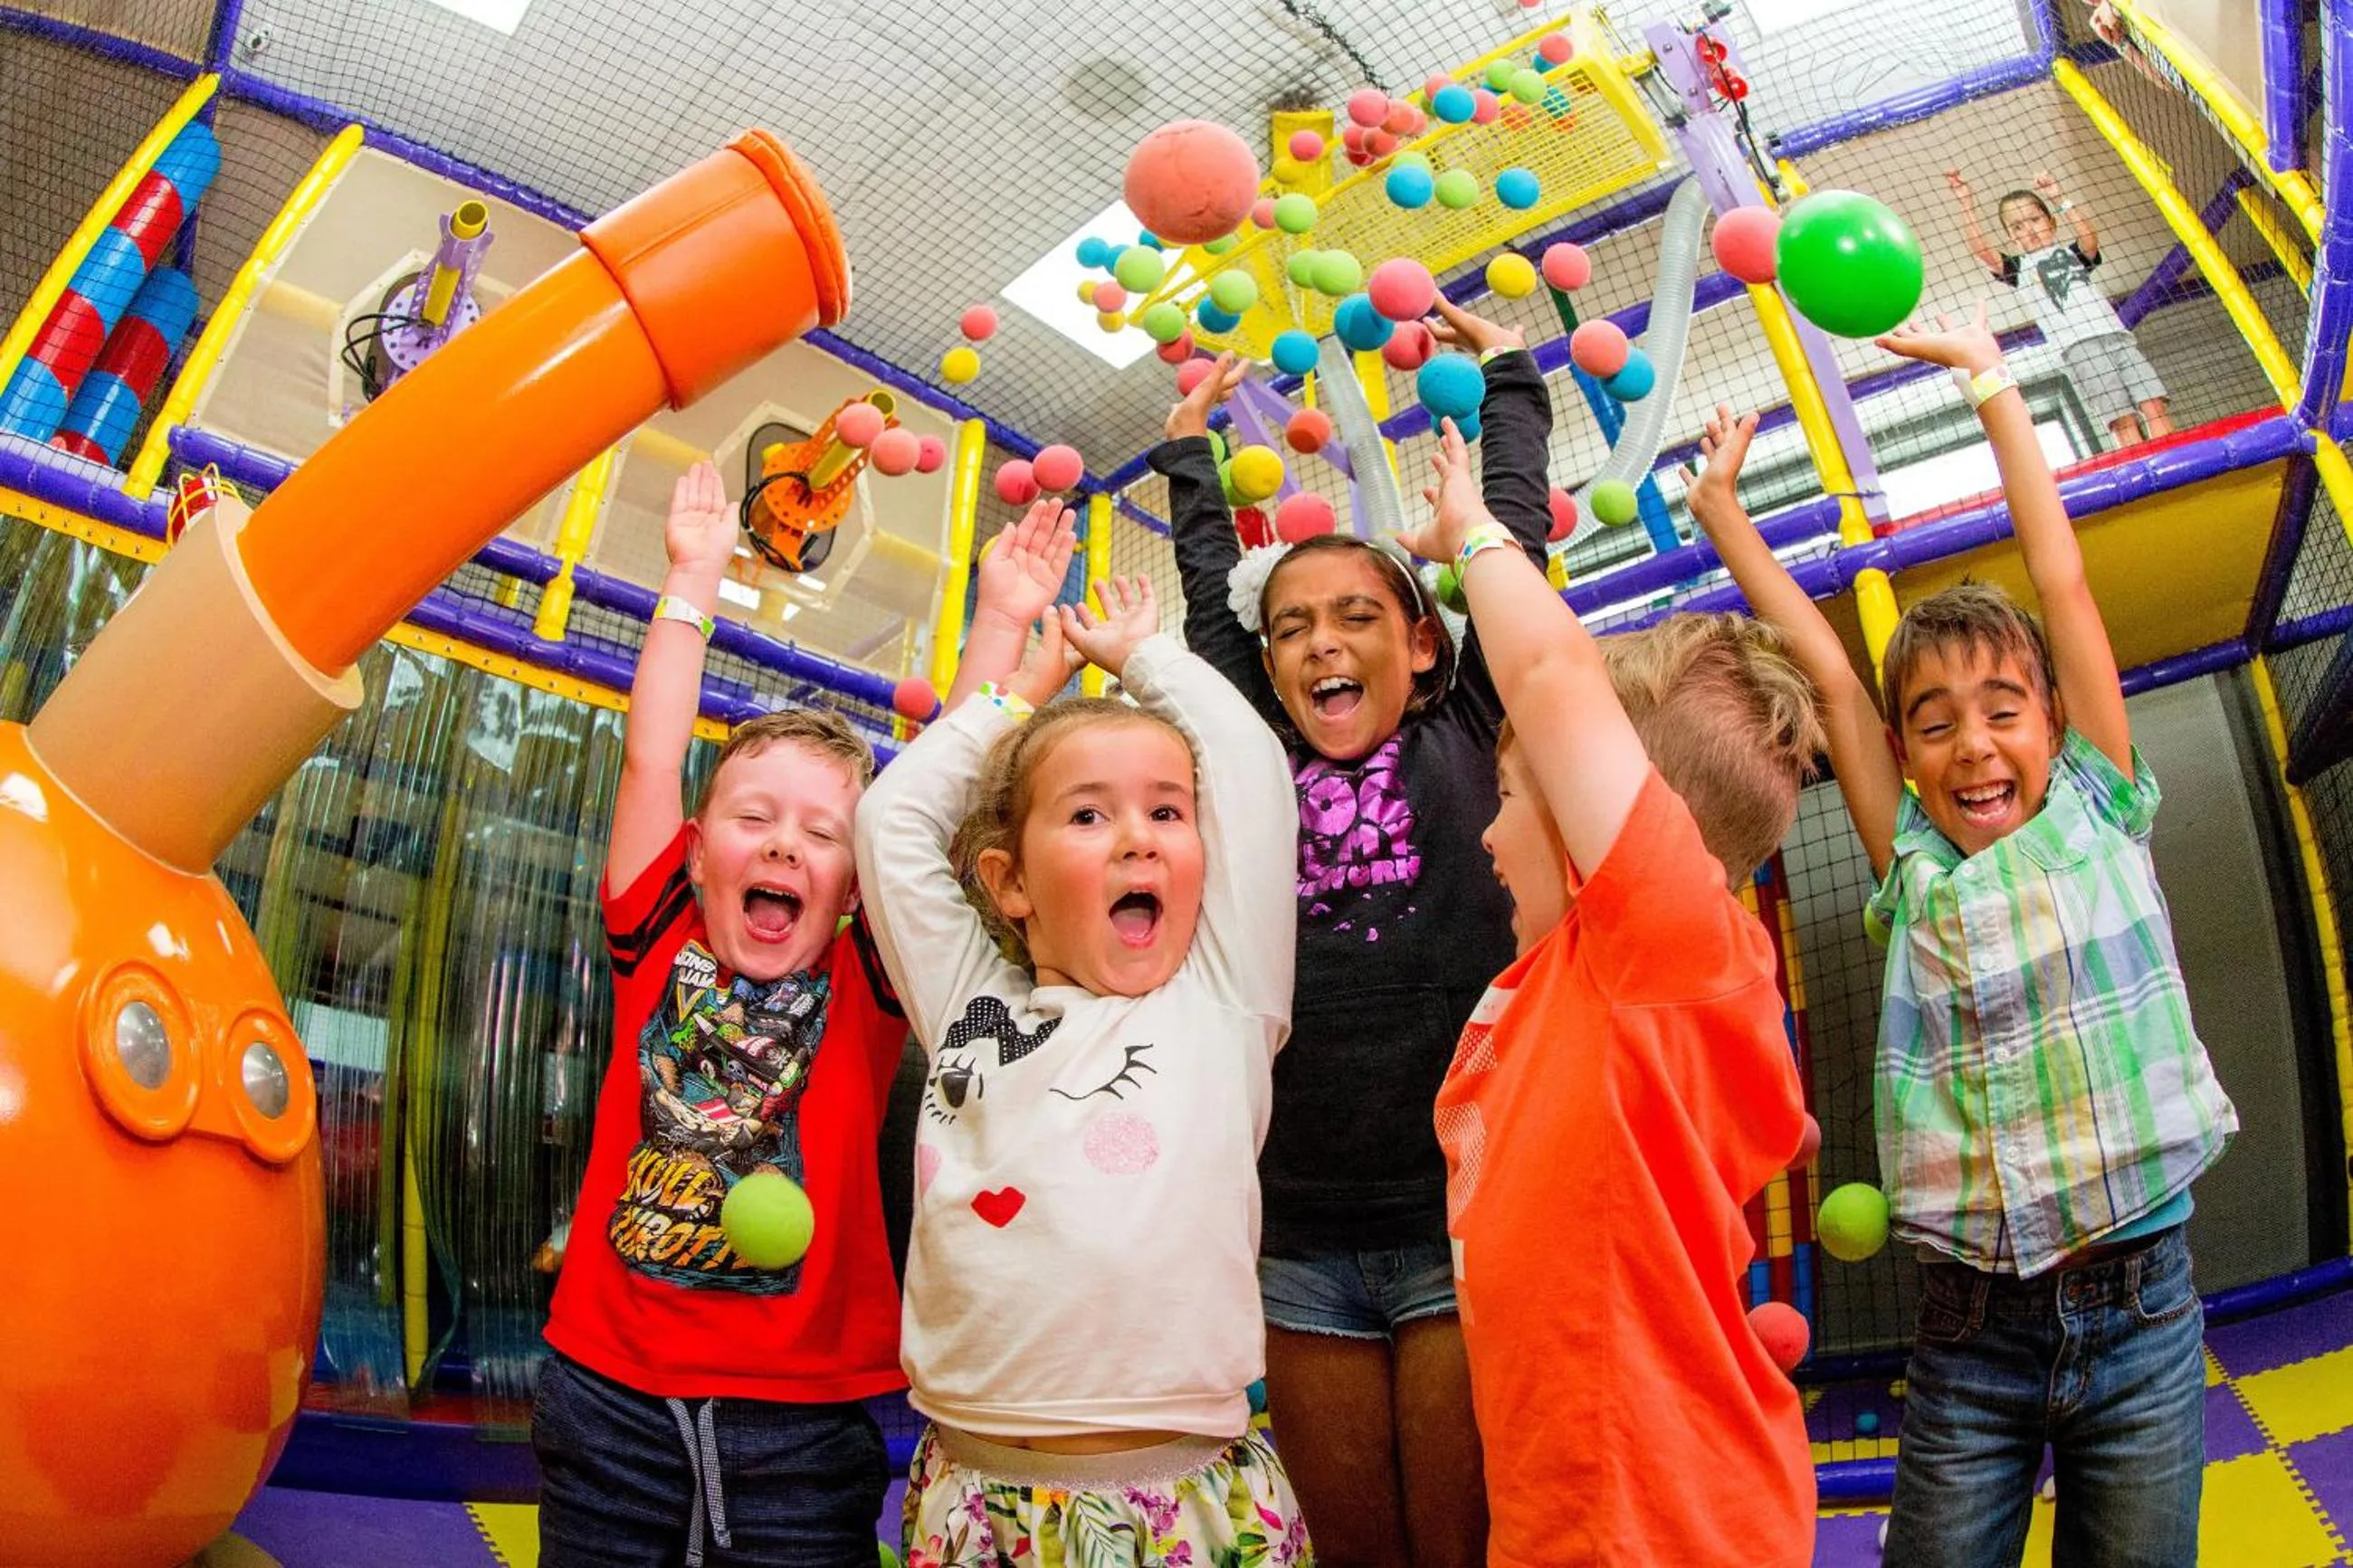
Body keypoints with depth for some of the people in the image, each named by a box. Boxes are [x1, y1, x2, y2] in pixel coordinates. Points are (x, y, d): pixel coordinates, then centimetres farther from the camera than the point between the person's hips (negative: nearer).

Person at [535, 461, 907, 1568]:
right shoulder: (658, 953, 1)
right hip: (610, 1395, 1)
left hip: (805, 1422, -1)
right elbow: (650, 757, -2)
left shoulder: (868, 987, -1)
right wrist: (693, 578, 2)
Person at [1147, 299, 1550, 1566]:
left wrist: (1506, 370, 21)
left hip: (1464, 1222, -3)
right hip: (1304, 1245, 3)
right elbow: (1209, 595, 19)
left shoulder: (1468, 741, 3)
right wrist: (1191, 449, 31)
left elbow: (1514, 536, 9)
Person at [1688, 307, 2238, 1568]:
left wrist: (1991, 384, 5)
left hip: (2139, 1312, 0)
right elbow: (1825, 670, 2)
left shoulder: (2097, 814, 1)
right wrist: (1720, 505, 8)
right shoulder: (1916, 870, 1)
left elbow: (2062, 581, 0)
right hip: (1970, 1332, 0)